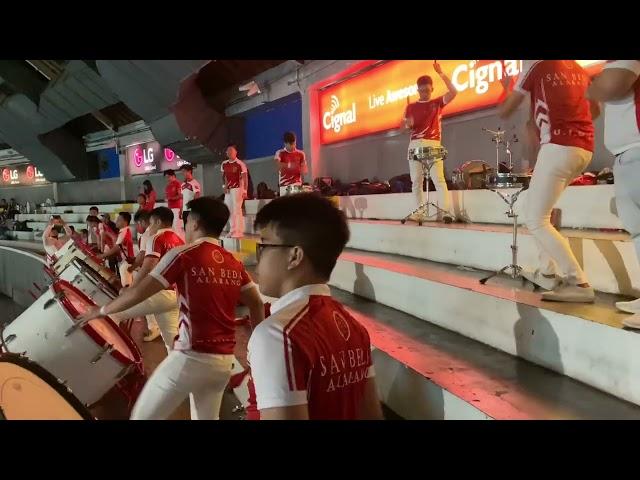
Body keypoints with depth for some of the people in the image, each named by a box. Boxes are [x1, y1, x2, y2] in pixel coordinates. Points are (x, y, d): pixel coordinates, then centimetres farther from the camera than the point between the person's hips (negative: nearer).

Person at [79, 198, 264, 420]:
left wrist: (101, 310, 7)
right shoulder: (234, 264, 9)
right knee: (206, 417, 23)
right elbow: (257, 305, 9)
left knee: (143, 415, 10)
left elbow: (139, 292, -8)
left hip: (191, 357, -6)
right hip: (224, 361, 6)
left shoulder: (183, 255, -7)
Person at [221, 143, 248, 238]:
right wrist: (224, 186, 3)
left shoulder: (240, 164, -7)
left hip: (237, 188, -7)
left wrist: (245, 191, -14)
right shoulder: (224, 164, 10)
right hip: (228, 190, 7)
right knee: (229, 209, 8)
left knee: (237, 209, -8)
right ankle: (232, 230, 16)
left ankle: (238, 231, -5)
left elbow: (245, 178, -8)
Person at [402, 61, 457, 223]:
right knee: (416, 181, 0)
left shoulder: (438, 102, 10)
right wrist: (408, 123, -16)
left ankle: (446, 211, -21)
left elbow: (453, 92, -5)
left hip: (433, 144, -3)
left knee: (439, 179, -14)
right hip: (415, 145, 3)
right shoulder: (411, 107, 15)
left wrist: (441, 73, -8)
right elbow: (406, 125, 9)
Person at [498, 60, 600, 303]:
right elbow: (595, 109, 32)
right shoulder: (578, 69, 19)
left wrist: (506, 87, 23)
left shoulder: (536, 65, 0)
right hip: (584, 149, 8)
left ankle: (580, 284, -15)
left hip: (558, 147, -8)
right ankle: (548, 270, 22)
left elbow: (503, 112, 5)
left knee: (535, 220, -8)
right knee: (539, 208, 23)